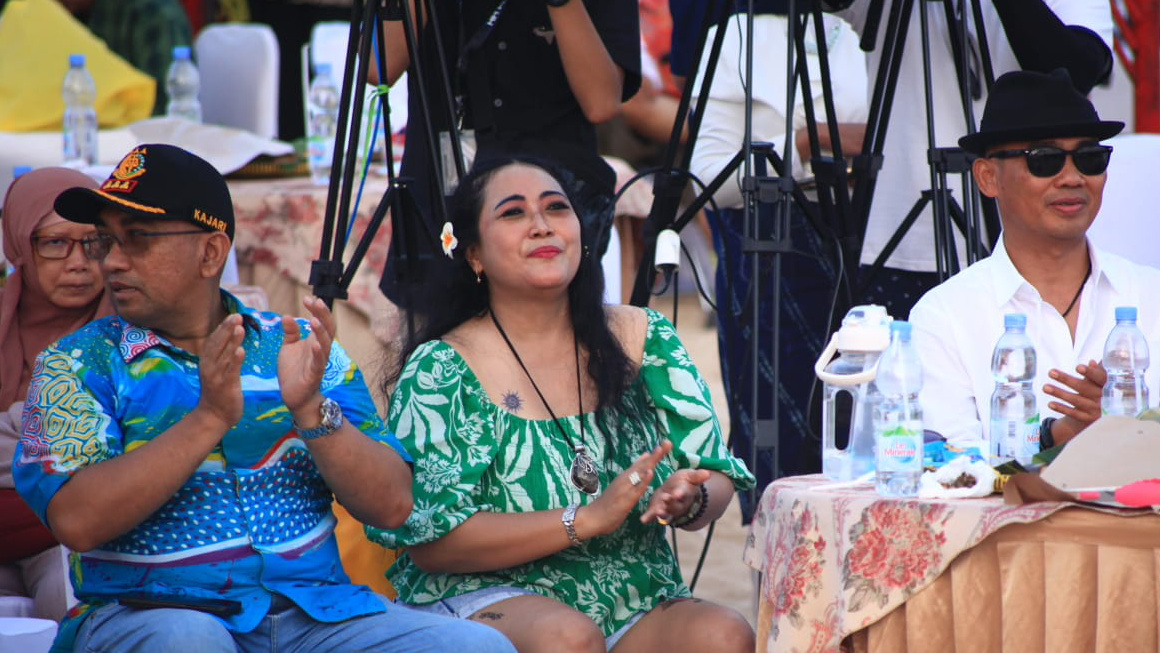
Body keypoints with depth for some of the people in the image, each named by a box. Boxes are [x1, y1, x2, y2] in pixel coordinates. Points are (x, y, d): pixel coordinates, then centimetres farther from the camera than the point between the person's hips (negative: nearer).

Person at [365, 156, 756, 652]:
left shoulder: (642, 338, 8)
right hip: (487, 601, -3)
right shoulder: (442, 369, -4)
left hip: (637, 607, 3)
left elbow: (718, 479, 8)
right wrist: (585, 520, -21)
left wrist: (690, 501, -17)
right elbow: (431, 542, -12)